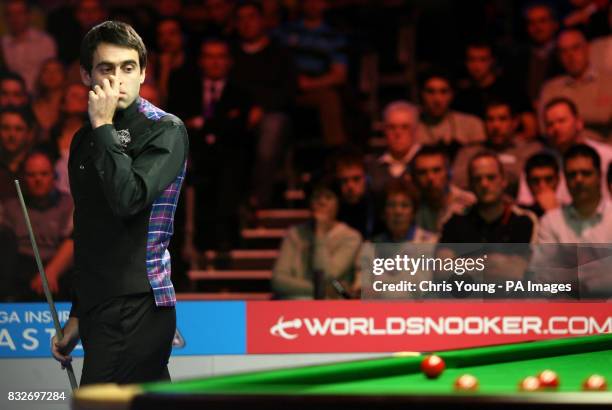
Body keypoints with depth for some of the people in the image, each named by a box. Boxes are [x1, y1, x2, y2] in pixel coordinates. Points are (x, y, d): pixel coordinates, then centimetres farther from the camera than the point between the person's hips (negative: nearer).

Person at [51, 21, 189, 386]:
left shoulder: (165, 130, -5)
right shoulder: (85, 140, 16)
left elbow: (129, 199, -22)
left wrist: (103, 126, -14)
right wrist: (78, 315, 24)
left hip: (136, 309, -7)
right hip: (99, 309, 7)